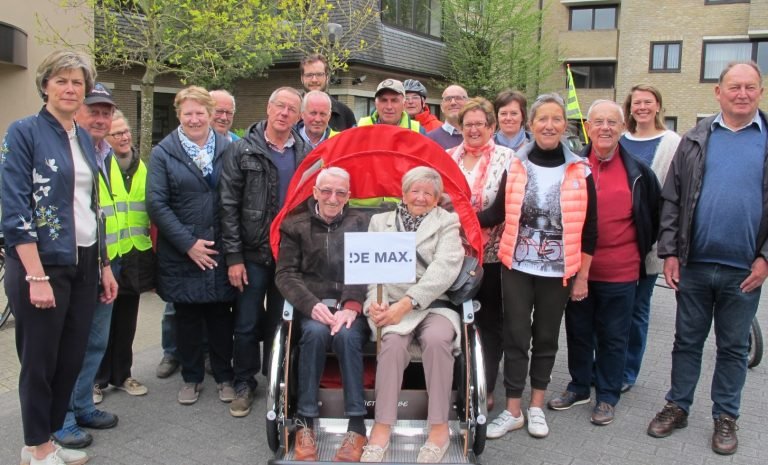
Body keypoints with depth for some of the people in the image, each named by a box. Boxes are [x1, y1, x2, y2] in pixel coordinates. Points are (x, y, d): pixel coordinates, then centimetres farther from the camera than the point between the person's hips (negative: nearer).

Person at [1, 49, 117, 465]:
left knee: (72, 359, 12)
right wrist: (36, 276, -20)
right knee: (39, 361, 6)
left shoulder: (85, 139, 12)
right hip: (42, 265, -6)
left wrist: (104, 265, 14)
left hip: (83, 264, 6)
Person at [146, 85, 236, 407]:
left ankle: (224, 375, 25)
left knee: (221, 313, 8)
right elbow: (156, 203, -6)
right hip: (181, 251, 0)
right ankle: (191, 377, 26)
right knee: (187, 315, 10)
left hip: (220, 249, 1)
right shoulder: (163, 153, 0)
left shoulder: (227, 148, 3)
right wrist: (188, 244, -11)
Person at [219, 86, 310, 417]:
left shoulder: (306, 154, 4)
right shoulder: (242, 150, -2)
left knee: (281, 323, 12)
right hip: (252, 253, -1)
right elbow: (228, 205, -5)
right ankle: (244, 384, 24)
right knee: (247, 324, 7)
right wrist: (233, 256, -9)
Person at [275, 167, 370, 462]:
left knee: (346, 335, -32)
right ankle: (305, 421, -21)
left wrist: (352, 306, -18)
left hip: (351, 306, 0)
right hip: (313, 306, 0)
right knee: (316, 332, -33)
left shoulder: (361, 224, 12)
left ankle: (357, 426, -26)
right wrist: (312, 305, -15)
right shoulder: (295, 226, 12)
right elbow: (285, 274, 2)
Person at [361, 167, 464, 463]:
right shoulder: (380, 221, 18)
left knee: (436, 338, -32)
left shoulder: (447, 223, 10)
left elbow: (444, 269, -7)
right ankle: (382, 427, -22)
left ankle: (439, 428, -19)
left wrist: (407, 303, -19)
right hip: (390, 305, 1)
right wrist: (376, 301, -14)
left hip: (433, 304, -1)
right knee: (393, 340, -31)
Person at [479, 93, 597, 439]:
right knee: (516, 336, 4)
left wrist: (582, 277, -1)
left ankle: (537, 407, 27)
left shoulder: (579, 172, -3)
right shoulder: (515, 166, 0)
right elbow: (498, 213, 2)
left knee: (546, 338, 12)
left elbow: (588, 229, -1)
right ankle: (513, 410, 16)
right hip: (517, 267, 1)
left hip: (557, 271, 0)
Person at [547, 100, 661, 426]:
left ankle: (607, 396, 25)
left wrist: (639, 251, 8)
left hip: (619, 272, -1)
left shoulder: (639, 173, -1)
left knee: (613, 337, 10)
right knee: (578, 332, 14)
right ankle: (579, 387, 32)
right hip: (577, 268, 2)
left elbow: (653, 218, 10)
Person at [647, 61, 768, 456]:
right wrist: (669, 252, -3)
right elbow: (672, 199, 3)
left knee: (733, 347, 12)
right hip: (694, 264, 1)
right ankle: (677, 406, 27)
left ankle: (725, 416, 27)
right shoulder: (695, 139, 4)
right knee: (687, 341, 13)